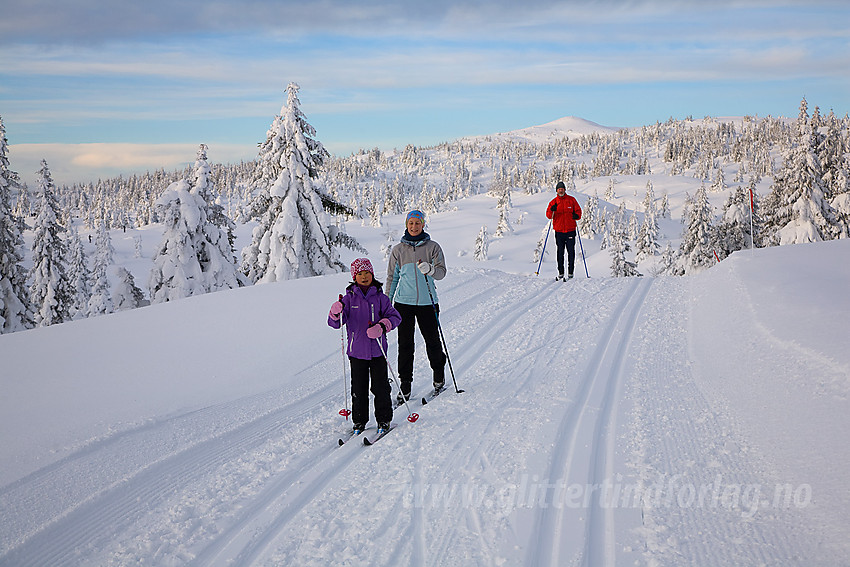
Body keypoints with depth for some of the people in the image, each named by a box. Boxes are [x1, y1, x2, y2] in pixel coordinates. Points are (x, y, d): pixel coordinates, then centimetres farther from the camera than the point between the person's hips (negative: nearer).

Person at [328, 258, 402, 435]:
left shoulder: (380, 297, 1)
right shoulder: (349, 298, 2)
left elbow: (395, 316, 1)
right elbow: (335, 323, -1)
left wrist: (382, 326, -17)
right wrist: (336, 312, -24)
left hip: (377, 350, -1)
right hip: (357, 351, 1)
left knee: (380, 386, 3)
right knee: (358, 388, 6)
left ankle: (384, 420, 17)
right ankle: (359, 421, 20)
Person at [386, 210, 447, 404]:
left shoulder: (433, 247, 2)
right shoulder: (398, 249, 7)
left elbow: (442, 272, -6)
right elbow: (392, 277, 12)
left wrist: (429, 269, -28)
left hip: (427, 302, -1)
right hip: (404, 302, 1)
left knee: (432, 340, 5)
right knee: (405, 344, 0)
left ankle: (439, 373, 30)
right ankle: (405, 384, 8)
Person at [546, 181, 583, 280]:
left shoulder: (572, 200, 6)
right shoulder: (553, 202, 7)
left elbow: (578, 210, 10)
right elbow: (548, 215, -1)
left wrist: (576, 215, -12)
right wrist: (552, 210, -23)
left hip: (570, 230, 0)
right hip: (559, 231, 1)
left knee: (571, 251, 0)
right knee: (560, 252, 4)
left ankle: (570, 272, 6)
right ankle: (560, 273, 9)